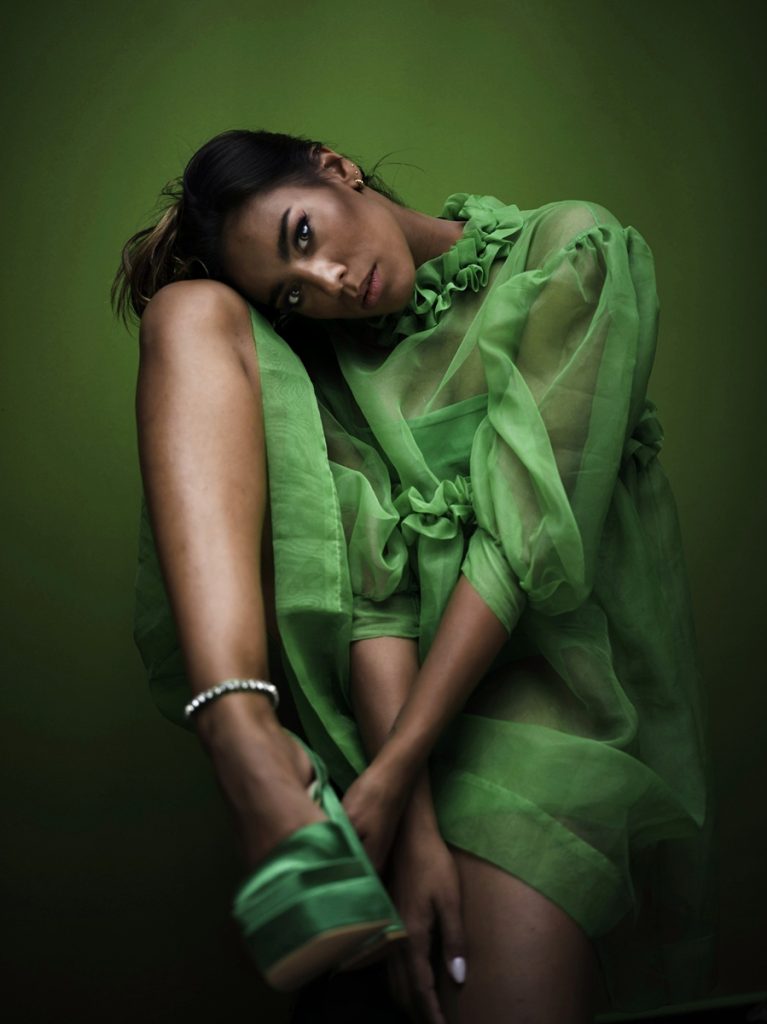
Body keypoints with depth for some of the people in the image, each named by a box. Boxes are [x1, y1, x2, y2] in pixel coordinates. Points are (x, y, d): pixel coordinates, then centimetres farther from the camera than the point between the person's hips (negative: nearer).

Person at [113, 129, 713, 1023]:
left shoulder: (576, 253, -2)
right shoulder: (331, 347, 9)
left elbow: (534, 531, -14)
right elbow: (375, 569, -9)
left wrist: (395, 771, -20)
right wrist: (414, 826, -23)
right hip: (376, 673, 4)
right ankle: (244, 741, -30)